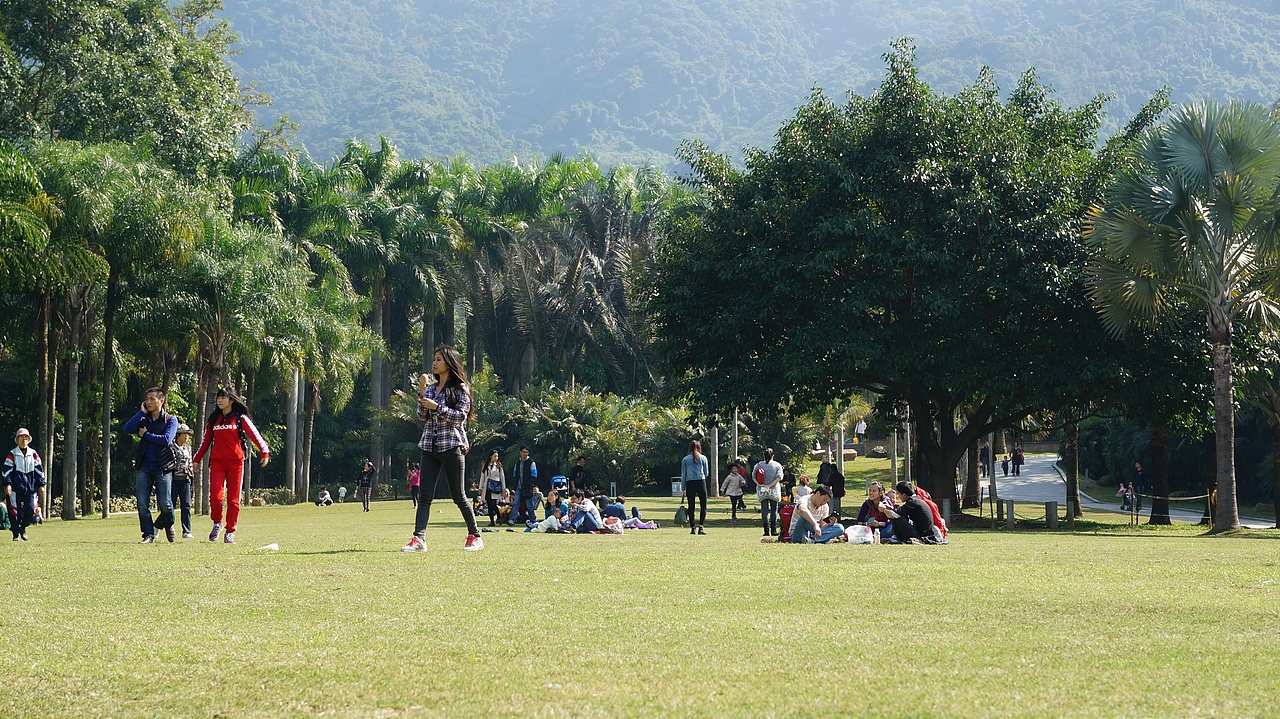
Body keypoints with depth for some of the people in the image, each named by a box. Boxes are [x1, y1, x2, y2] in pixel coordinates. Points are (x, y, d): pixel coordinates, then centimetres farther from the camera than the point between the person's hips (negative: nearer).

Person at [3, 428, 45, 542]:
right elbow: (7, 469, -1)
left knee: (31, 510, -7)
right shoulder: (12, 454, 3)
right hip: (16, 487, -2)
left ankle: (23, 527, 18)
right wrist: (7, 484, -11)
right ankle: (16, 533, 7)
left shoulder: (33, 454, 11)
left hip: (30, 487, 3)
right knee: (15, 510, -4)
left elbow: (39, 469, 14)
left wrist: (41, 484, 7)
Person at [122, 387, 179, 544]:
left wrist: (146, 435, -6)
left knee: (165, 504, -9)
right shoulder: (144, 419, 13)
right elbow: (127, 429, -5)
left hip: (163, 467, -3)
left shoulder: (170, 420, 2)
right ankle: (148, 535, 5)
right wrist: (142, 412, -3)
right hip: (143, 467, 3)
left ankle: (168, 523, 22)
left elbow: (166, 440, -14)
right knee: (142, 504, -4)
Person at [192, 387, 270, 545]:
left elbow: (254, 435, -6)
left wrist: (264, 452, -19)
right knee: (215, 496, -11)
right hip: (217, 462, 2)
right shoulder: (213, 420, 13)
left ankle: (230, 532, 5)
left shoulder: (240, 419, 3)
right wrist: (197, 459, 17)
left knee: (233, 499, -2)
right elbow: (206, 441, 20)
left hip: (236, 462, -2)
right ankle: (217, 523, 13)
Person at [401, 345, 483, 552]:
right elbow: (422, 416, 11)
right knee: (425, 495, -7)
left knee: (457, 495, -2)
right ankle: (419, 539, -16)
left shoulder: (460, 388, -1)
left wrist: (436, 407, -16)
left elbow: (461, 415, -10)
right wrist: (422, 392, 1)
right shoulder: (431, 389, 17)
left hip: (452, 445, -5)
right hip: (430, 446, 6)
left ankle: (475, 536, 13)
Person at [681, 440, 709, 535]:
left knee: (691, 506, 7)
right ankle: (701, 527, -8)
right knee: (703, 506, 2)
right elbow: (706, 473, 11)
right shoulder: (703, 458, 4)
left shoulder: (685, 459, 6)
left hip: (689, 484, 1)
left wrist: (683, 488, 10)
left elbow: (683, 475, 6)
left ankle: (692, 528, 5)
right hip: (701, 482, -1)